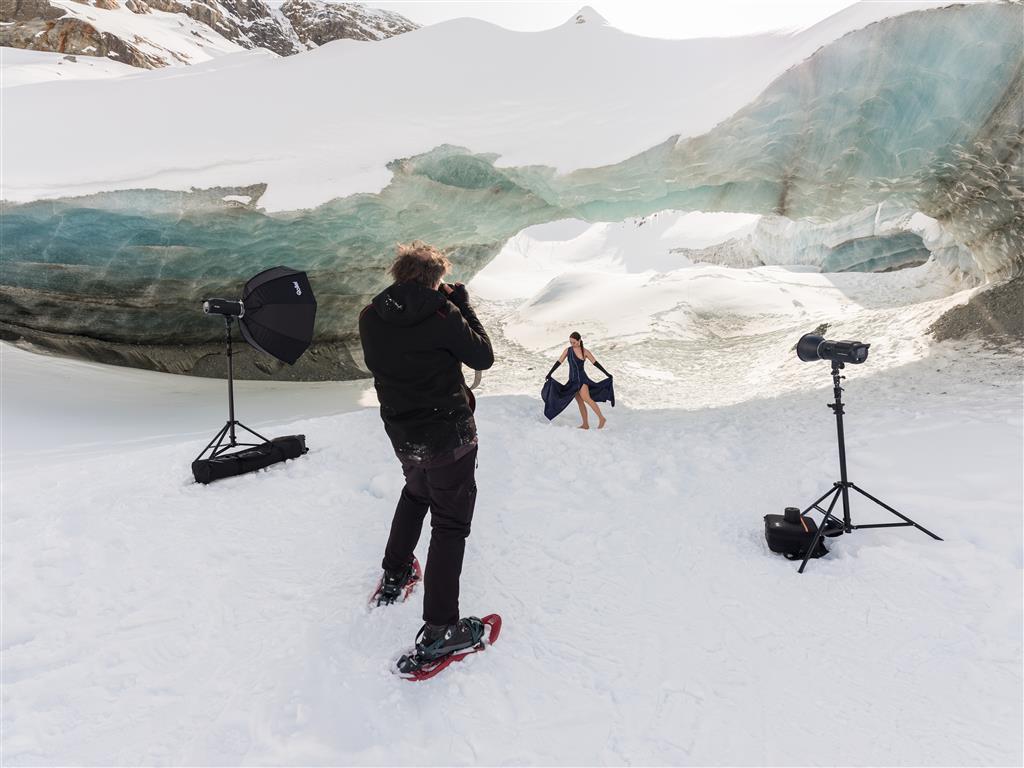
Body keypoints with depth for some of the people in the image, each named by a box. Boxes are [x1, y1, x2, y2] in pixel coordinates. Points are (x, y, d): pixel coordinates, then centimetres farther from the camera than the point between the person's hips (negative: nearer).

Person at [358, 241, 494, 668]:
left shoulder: (371, 317, -3)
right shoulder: (443, 313, -17)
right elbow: (483, 357, -8)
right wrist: (463, 307, 0)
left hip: (401, 434, 6)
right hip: (449, 433, -6)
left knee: (416, 492, 32)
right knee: (450, 523, 4)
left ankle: (394, 575, 45)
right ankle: (439, 630, 8)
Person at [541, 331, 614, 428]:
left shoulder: (585, 351, -7)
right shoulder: (567, 350, 3)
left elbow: (595, 363, -5)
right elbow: (559, 362, 7)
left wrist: (607, 374, -8)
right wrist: (549, 373, 3)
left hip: (582, 378, -5)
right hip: (572, 380, 5)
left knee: (586, 398, -25)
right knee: (580, 402, 7)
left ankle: (601, 418, -21)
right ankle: (585, 424, 13)